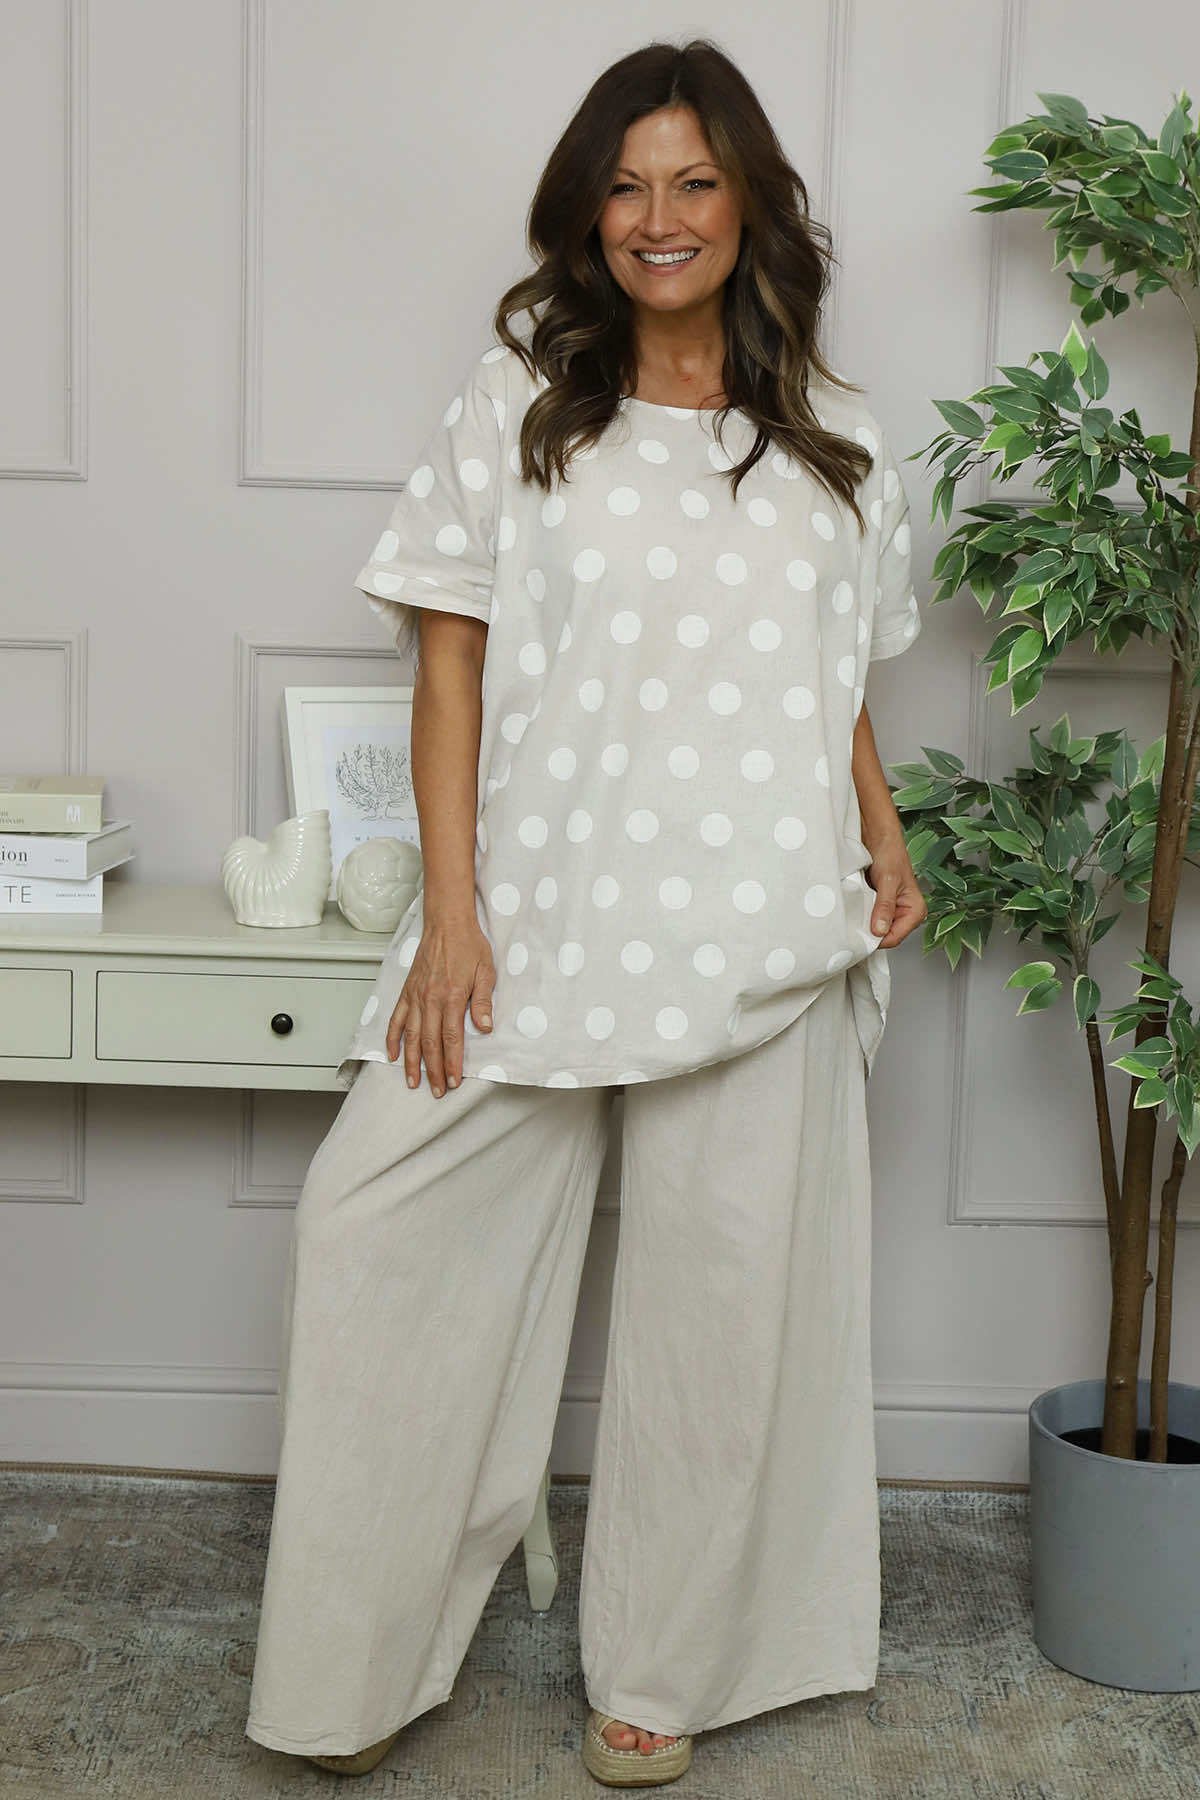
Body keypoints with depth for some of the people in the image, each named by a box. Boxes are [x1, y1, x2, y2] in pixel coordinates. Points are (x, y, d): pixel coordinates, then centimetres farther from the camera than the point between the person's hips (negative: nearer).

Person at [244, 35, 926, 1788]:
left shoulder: (837, 444, 11)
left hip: (755, 940, 1)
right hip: (541, 916, -1)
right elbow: (451, 658, 0)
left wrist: (887, 844, 3)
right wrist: (449, 911, -7)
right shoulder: (517, 405, 5)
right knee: (376, 1218, -7)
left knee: (724, 1280, 4)